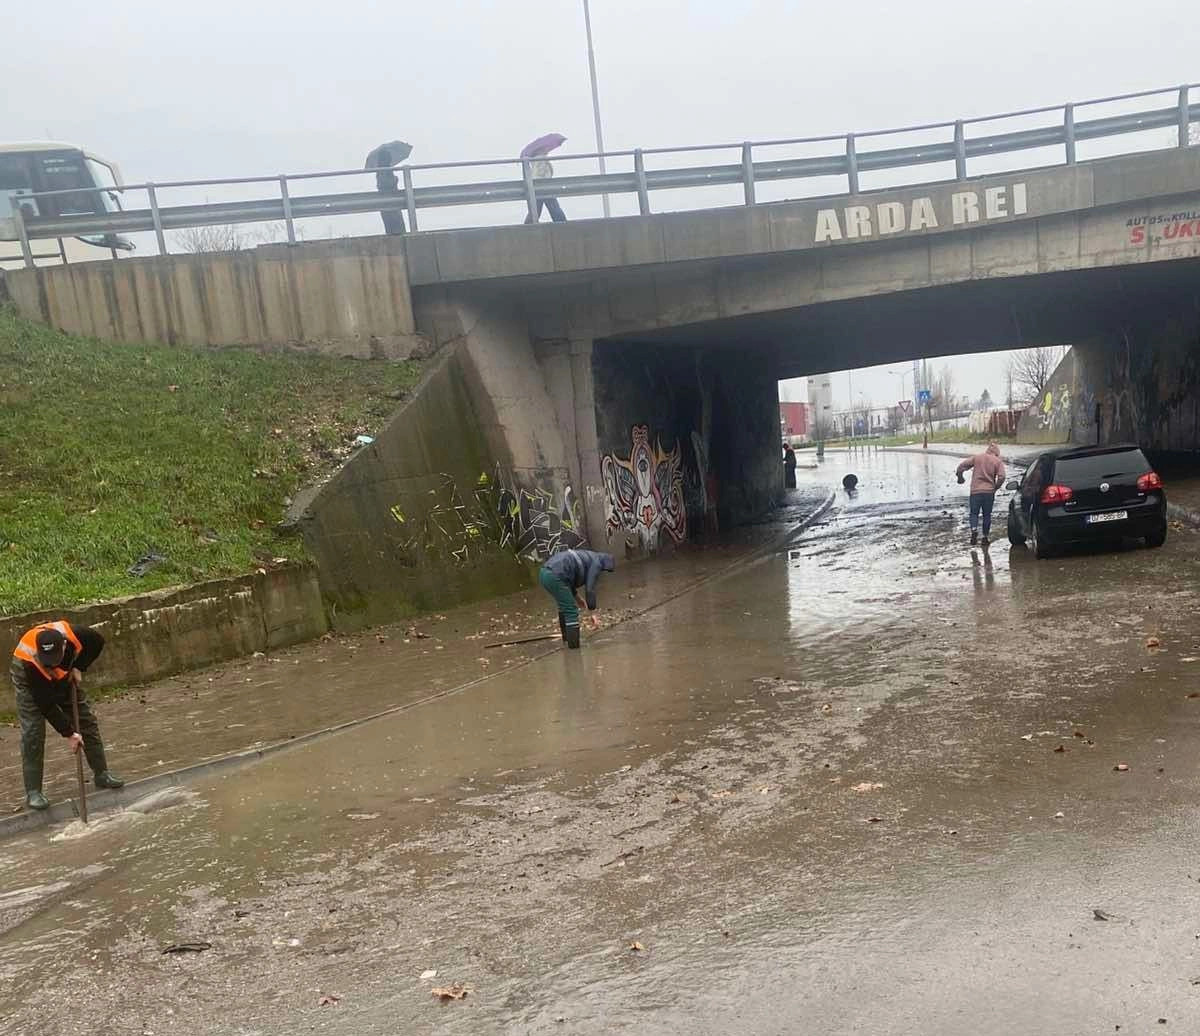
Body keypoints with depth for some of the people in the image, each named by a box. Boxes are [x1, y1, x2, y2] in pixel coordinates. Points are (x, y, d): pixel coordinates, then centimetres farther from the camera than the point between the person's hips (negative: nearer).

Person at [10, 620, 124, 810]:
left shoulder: (74, 635, -37)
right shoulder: (30, 663, -42)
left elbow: (97, 642, -11)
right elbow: (46, 705, -33)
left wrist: (79, 667, -19)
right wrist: (68, 733, -28)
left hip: (64, 676, 4)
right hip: (31, 681, -4)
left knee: (86, 719, 3)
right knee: (33, 732, -14)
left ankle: (102, 774, 14)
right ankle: (33, 792, -5)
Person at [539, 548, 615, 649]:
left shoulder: (587, 557, 27)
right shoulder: (596, 563, -1)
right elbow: (590, 589, -8)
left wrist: (576, 597, 41)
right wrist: (593, 614, -5)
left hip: (544, 573, 10)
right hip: (554, 577, -10)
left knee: (564, 605, 28)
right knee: (571, 611, -4)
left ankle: (567, 637, 39)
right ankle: (574, 645, -4)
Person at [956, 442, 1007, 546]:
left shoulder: (976, 457, 5)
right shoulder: (998, 461, 2)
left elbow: (961, 466, -1)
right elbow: (1001, 477, -10)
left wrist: (960, 477, 15)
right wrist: (995, 488, 5)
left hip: (975, 491, 0)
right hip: (989, 492, 0)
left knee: (974, 513, 8)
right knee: (987, 515, 12)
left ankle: (974, 530, -17)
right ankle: (985, 537, 13)